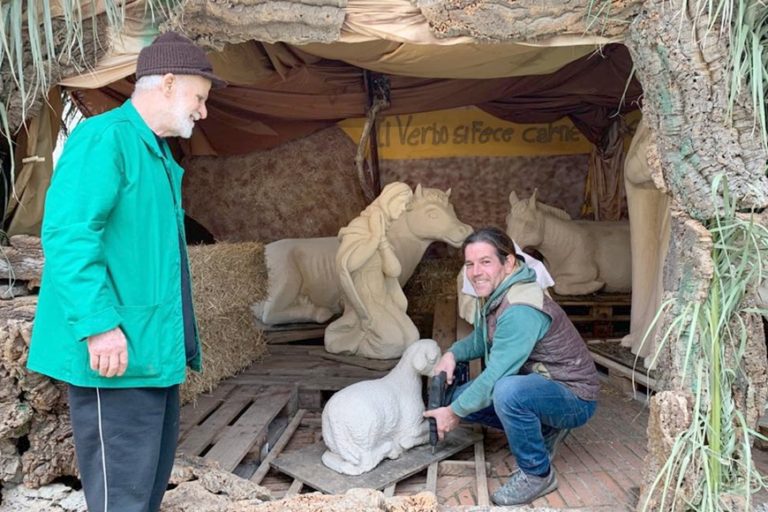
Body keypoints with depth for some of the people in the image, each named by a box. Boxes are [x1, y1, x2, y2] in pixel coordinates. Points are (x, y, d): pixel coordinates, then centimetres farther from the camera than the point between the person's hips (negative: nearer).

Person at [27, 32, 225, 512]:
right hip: (118, 352, -10)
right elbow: (67, 233, -23)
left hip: (153, 349, 10)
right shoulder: (104, 137, -13)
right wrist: (99, 323, -28)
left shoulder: (157, 152, 17)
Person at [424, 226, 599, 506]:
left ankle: (538, 474, -13)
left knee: (508, 391, -38)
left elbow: (496, 374, -28)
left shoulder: (520, 310, -29)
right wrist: (452, 354, -4)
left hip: (573, 398, -9)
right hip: (537, 385, 9)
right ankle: (544, 429, 13)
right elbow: (480, 339, 17)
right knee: (458, 397, 6)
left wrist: (455, 412, -15)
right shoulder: (492, 296, 0)